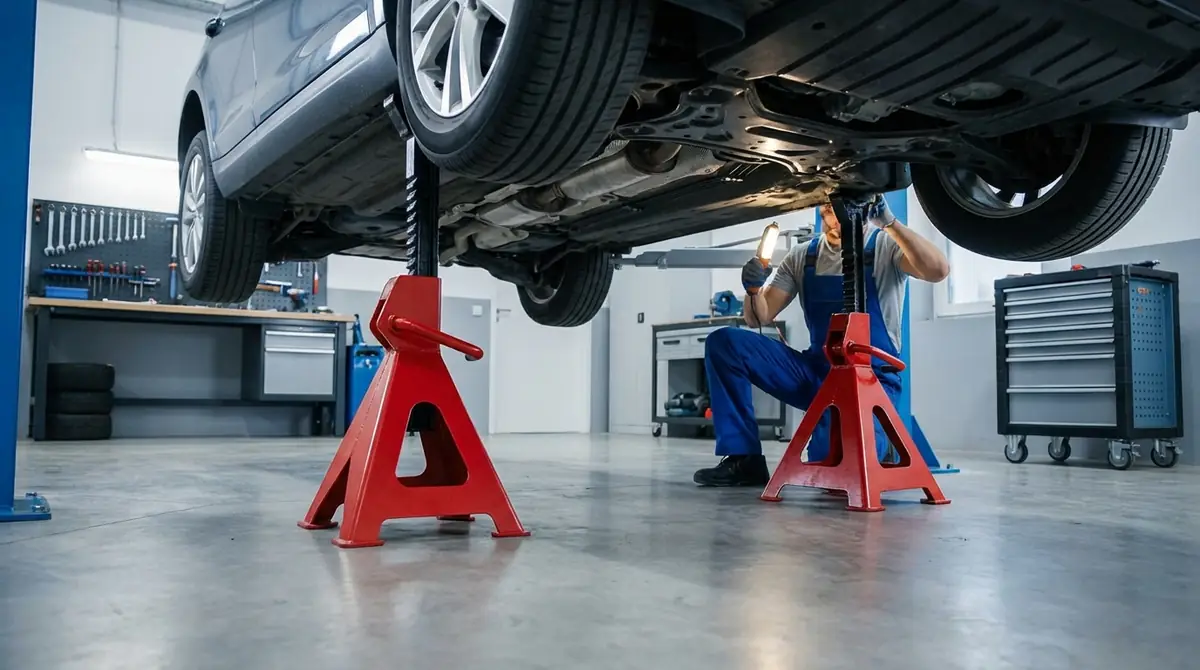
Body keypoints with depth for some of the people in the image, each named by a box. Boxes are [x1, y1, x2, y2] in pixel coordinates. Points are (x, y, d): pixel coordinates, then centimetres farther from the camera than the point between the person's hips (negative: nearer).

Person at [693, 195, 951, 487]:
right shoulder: (802, 257, 8)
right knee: (724, 342, -13)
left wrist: (890, 222, -31)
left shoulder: (886, 246, -3)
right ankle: (744, 460, -8)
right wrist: (754, 290, -19)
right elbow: (759, 319, 4)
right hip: (815, 372, 5)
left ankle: (878, 444, 10)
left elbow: (938, 270, -24)